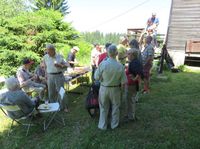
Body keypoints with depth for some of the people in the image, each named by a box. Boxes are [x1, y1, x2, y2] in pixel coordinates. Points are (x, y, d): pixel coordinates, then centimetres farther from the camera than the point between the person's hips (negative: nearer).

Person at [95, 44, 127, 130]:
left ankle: (102, 125, 31)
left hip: (104, 88, 0)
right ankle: (114, 124, 36)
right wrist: (120, 86, 9)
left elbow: (96, 77, -13)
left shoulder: (103, 64, -22)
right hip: (115, 89, 1)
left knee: (103, 108, 18)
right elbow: (123, 82, -11)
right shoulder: (120, 66, -18)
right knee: (115, 107, 21)